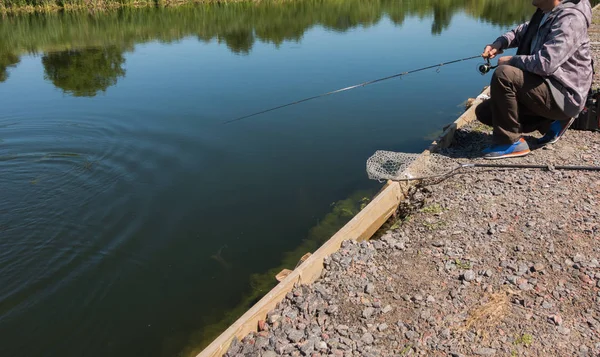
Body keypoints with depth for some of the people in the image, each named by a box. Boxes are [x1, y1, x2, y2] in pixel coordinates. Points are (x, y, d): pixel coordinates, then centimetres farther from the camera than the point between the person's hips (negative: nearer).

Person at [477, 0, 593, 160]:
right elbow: (523, 31, 27)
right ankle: (549, 122, 9)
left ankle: (510, 143, -17)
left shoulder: (570, 19, -20)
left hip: (564, 97, -10)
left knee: (503, 74, -28)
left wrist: (512, 60, -14)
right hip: (547, 91, 10)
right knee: (484, 111, 7)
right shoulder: (544, 14, 7)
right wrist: (499, 43, 5)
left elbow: (546, 63, -31)